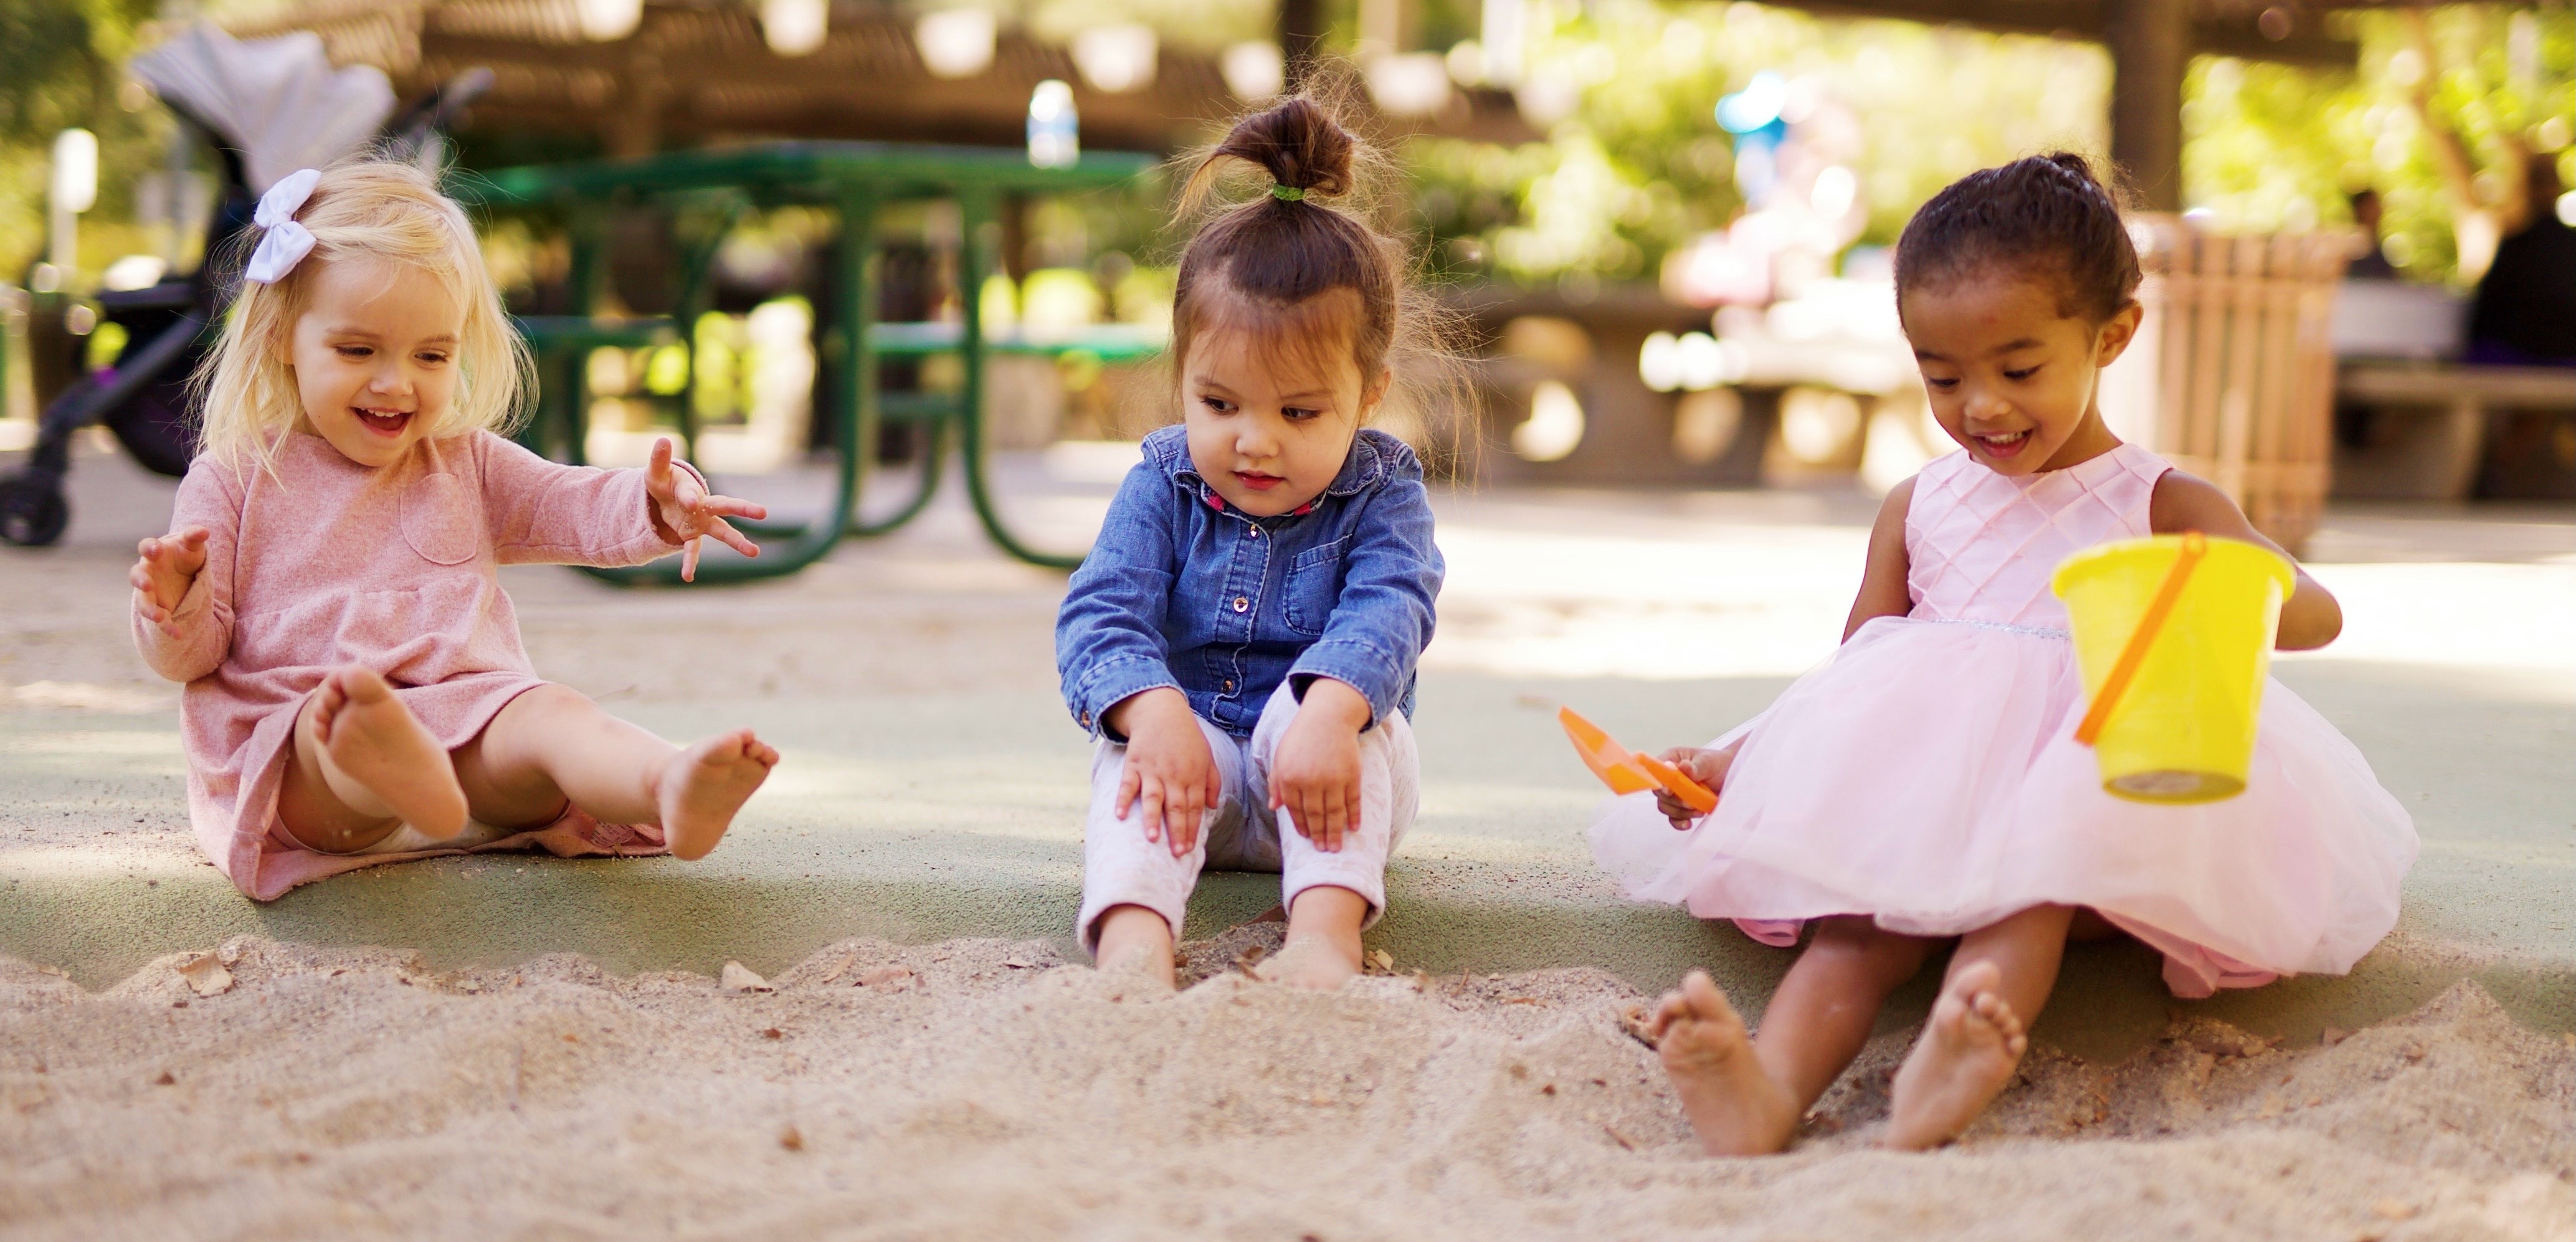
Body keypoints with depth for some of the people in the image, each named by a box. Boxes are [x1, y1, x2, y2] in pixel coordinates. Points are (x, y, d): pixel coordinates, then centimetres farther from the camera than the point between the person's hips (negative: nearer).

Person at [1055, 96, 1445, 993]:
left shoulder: (1380, 493, -5)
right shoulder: (1161, 489, -1)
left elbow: (1385, 611, -23)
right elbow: (1101, 614, -13)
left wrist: (1327, 716, -46)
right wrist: (1154, 711, -36)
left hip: (1322, 783, -1)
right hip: (1191, 746, 1)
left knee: (1336, 707, -31)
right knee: (1135, 751, -30)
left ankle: (1326, 930, -50)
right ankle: (1134, 938, -55)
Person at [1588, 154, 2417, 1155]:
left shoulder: (2160, 506, 9)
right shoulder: (1916, 508, 19)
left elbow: (2316, 612, -3)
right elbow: (1851, 677, 21)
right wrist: (1735, 759, 3)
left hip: (2083, 786, -2)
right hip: (1920, 793, 2)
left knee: (2030, 885, -36)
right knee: (1865, 905, -31)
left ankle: (1943, 1079, -63)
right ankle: (1772, 1087, -57)